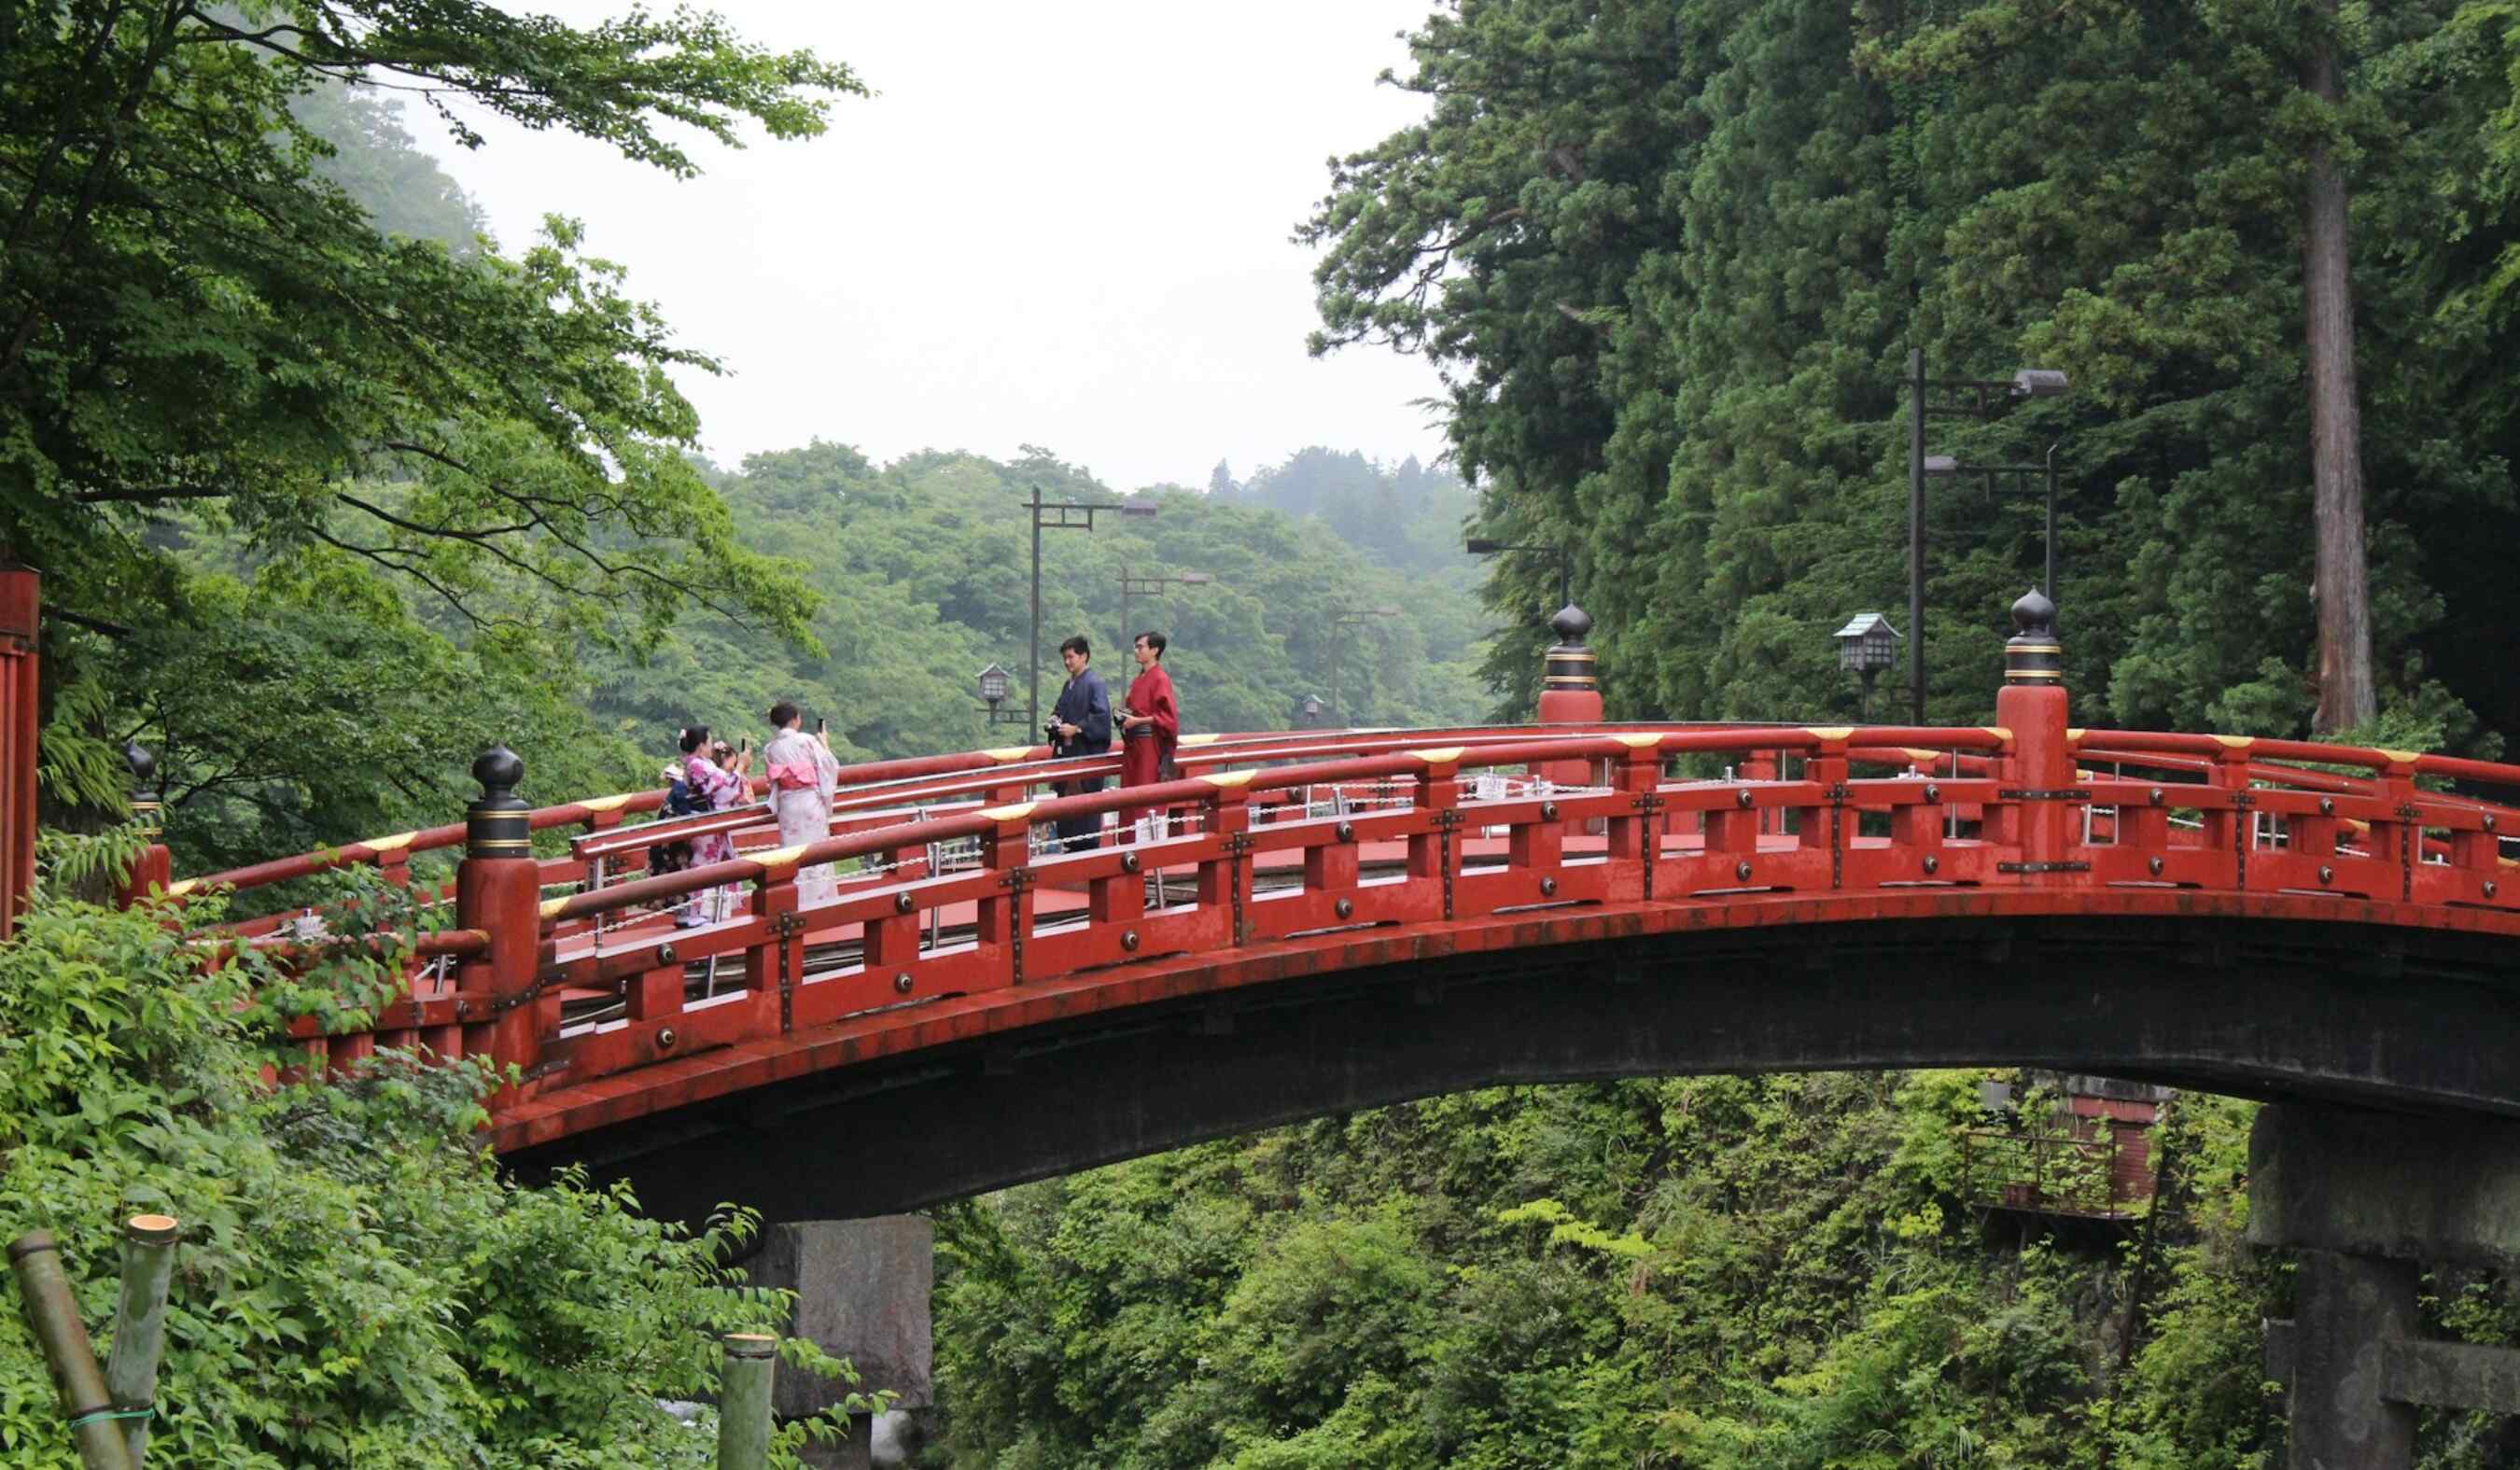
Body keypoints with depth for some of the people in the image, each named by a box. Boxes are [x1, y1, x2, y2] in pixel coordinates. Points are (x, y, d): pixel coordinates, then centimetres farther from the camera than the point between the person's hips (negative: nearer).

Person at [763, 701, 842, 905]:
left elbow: (772, 780, 7)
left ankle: (796, 901, 7)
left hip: (786, 804, 3)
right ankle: (820, 898, 7)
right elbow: (828, 767, -5)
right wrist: (825, 746, 10)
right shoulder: (807, 741, -10)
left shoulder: (770, 749, 1)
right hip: (810, 801, -3)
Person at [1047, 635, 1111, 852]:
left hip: (1087, 751, -8)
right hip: (1067, 751, 8)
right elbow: (1061, 709, 25)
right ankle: (1070, 844, 14)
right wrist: (1055, 718, 3)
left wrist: (1077, 728, -19)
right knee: (1066, 798, 8)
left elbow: (1102, 716, -17)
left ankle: (1087, 846, -1)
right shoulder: (1069, 684, 14)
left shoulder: (1094, 683, -10)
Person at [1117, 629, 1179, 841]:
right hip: (1133, 747, 9)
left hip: (1150, 747, -9)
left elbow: (1167, 717, -16)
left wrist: (1138, 720, -17)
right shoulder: (1137, 681, 15)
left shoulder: (1160, 680, -10)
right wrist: (1126, 717, 6)